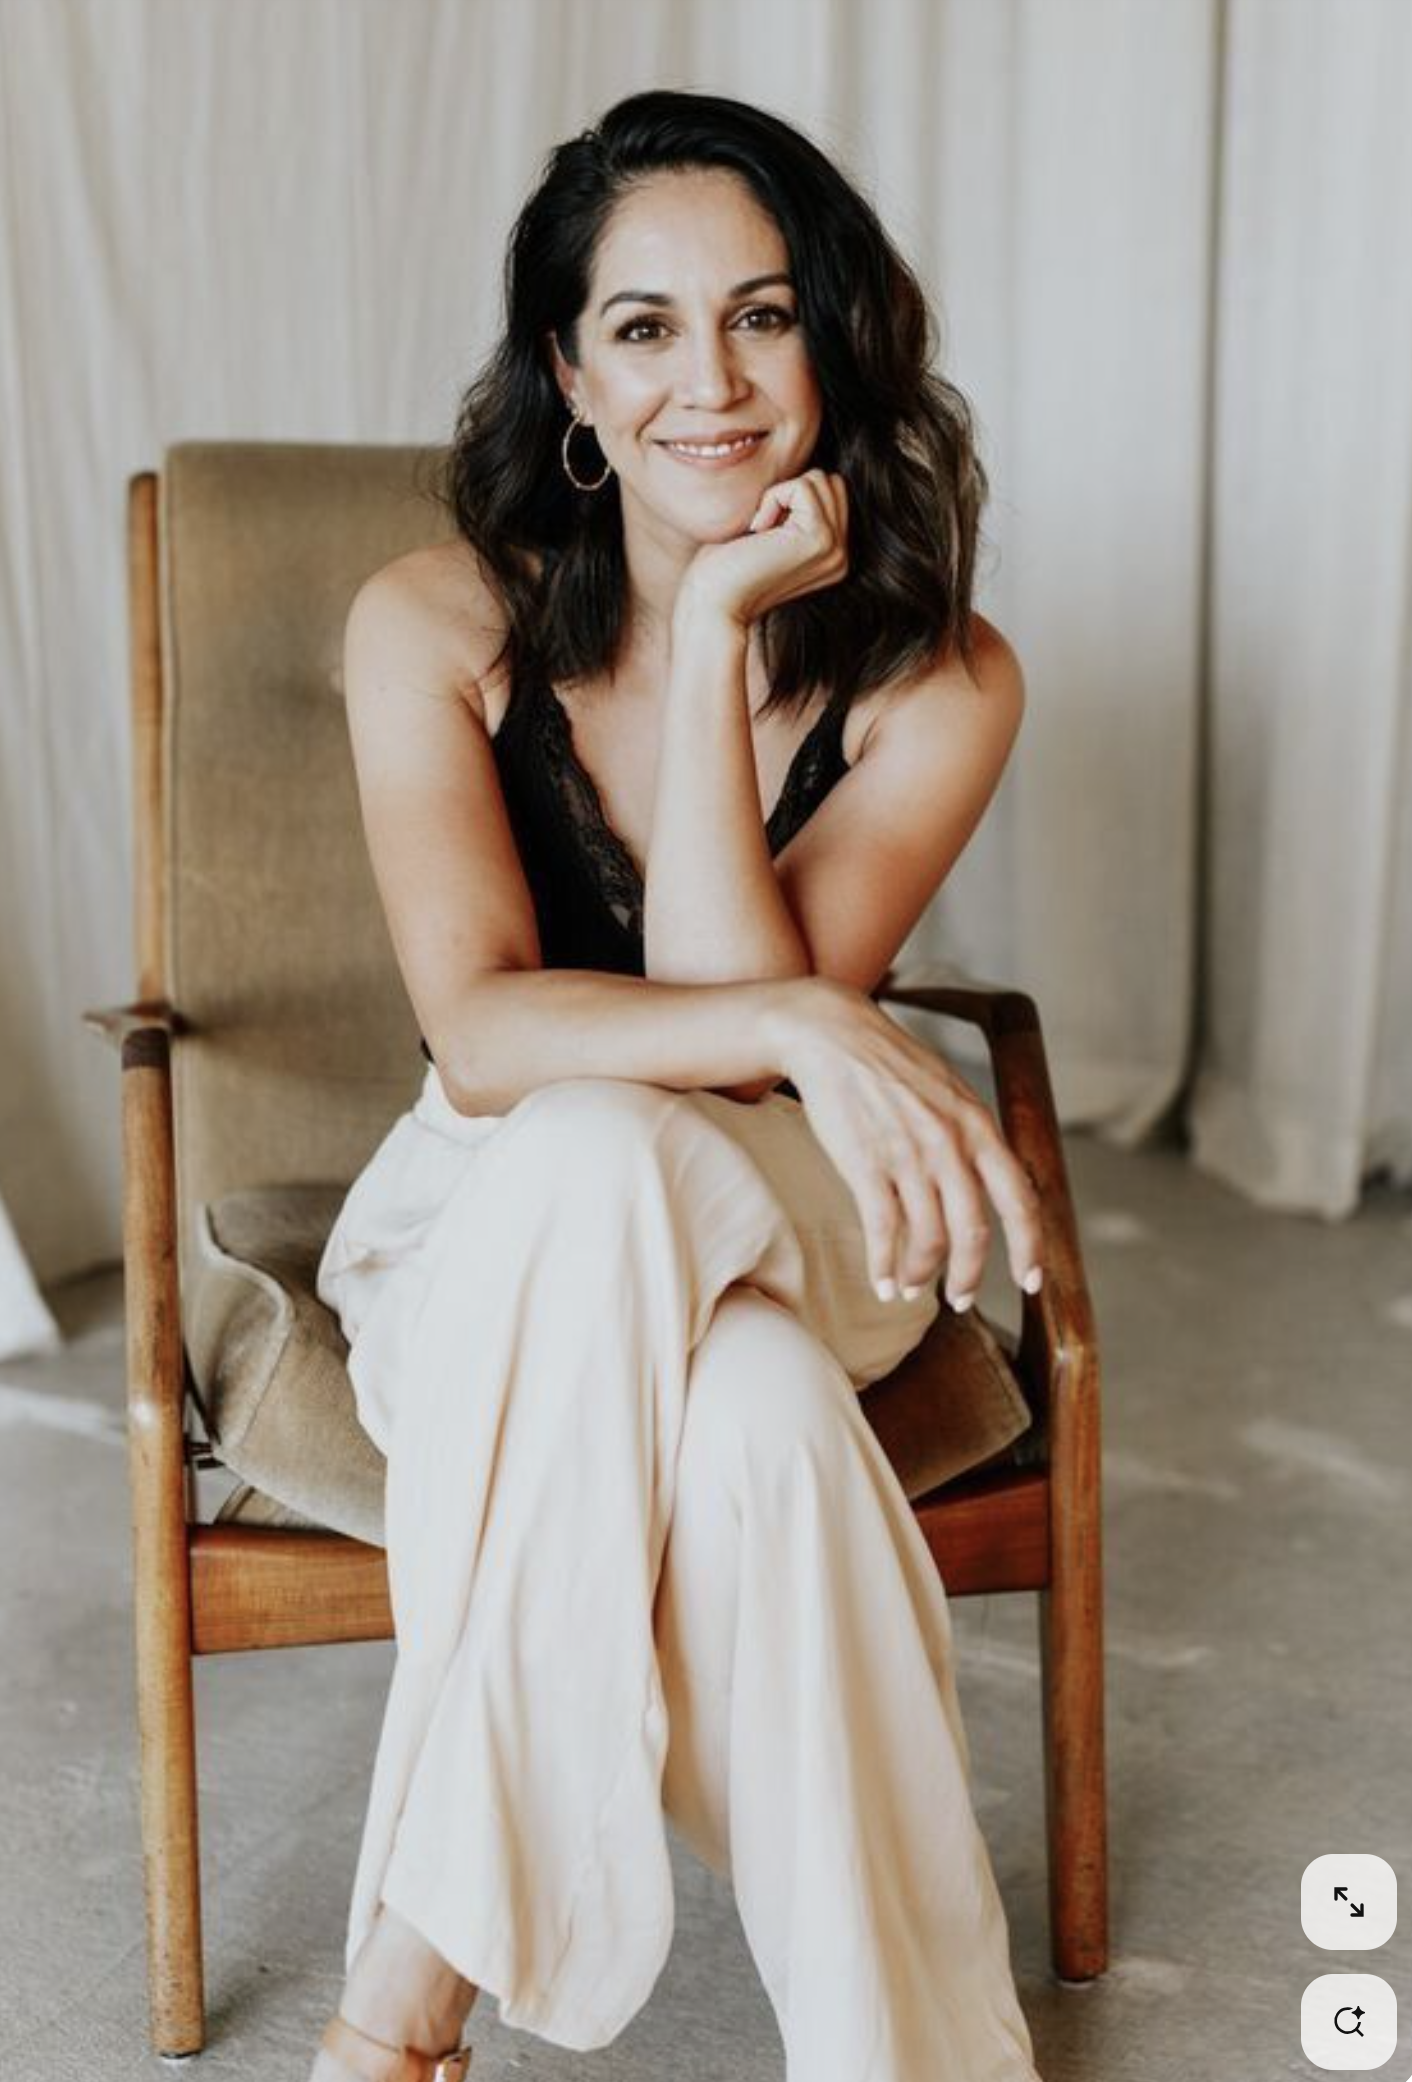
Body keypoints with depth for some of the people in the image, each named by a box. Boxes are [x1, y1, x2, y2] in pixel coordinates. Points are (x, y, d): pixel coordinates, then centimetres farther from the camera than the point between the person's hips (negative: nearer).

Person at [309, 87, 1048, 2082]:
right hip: (491, 1244, 0)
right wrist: (808, 1029, -35)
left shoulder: (938, 681, -9)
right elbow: (481, 1035, -20)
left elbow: (739, 999, -20)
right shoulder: (434, 628, -10)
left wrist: (718, 646, -23)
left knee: (596, 1163, -37)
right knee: (753, 1426, -36)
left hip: (785, 1237, 1)